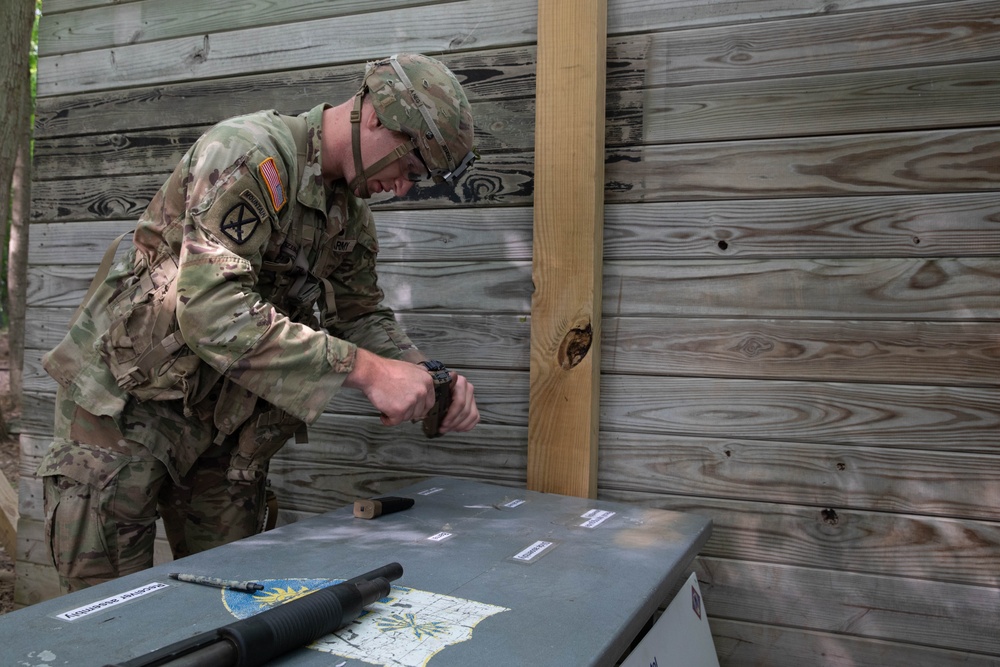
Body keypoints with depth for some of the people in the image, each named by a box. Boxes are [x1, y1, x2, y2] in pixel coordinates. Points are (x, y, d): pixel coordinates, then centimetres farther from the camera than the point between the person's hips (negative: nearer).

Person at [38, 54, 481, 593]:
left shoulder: (352, 216, 5)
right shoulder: (249, 154, -23)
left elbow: (362, 314, 8)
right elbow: (212, 310, -35)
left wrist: (429, 382, -12)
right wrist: (367, 370, -38)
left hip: (223, 422, 8)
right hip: (123, 401, -7)